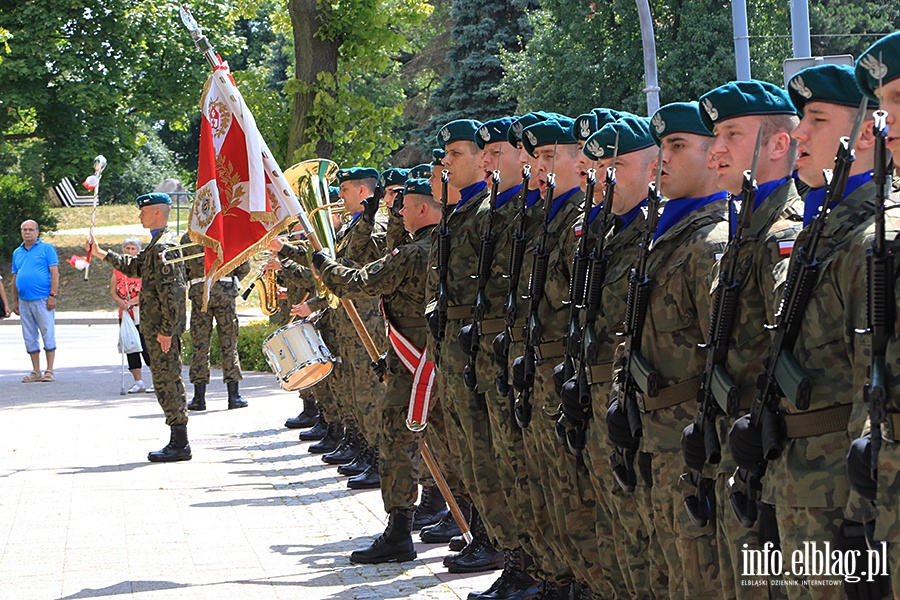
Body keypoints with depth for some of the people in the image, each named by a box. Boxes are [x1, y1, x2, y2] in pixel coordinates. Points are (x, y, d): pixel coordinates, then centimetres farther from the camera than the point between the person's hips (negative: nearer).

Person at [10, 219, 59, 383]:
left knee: (48, 335, -4)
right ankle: (36, 371, 13)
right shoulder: (17, 253, 16)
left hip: (43, 300, -6)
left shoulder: (46, 248, 0)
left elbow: (54, 273, -5)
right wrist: (15, 301, 14)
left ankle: (49, 371, 0)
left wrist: (53, 295, -13)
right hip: (24, 301, 6)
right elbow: (15, 278, 19)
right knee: (30, 338, 7)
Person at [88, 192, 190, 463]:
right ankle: (178, 441, 16)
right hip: (157, 327, 11)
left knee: (166, 381, -7)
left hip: (162, 328, -11)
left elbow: (171, 291, -22)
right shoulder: (158, 243, 17)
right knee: (167, 381, 12)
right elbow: (135, 267, 29)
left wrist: (166, 330, -22)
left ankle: (179, 445, -5)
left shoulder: (165, 246, -17)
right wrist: (100, 254, 28)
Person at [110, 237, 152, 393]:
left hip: (141, 312, -5)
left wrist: (132, 301, -19)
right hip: (125, 314, 5)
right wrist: (119, 301, -12)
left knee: (146, 346, -9)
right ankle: (138, 382, 9)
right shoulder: (118, 269, 11)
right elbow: (113, 291, 9)